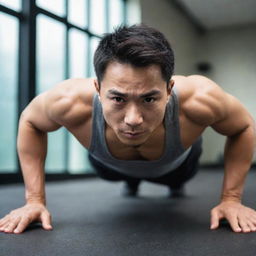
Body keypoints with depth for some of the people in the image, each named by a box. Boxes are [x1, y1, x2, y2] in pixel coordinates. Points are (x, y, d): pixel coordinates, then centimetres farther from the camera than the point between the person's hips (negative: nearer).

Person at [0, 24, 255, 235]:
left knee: (179, 177, 35)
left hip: (176, 163, 0)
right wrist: (35, 200, -24)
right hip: (112, 164, 1)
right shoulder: (70, 101, -45)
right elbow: (29, 122, -20)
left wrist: (231, 199, -26)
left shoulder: (199, 99, -47)